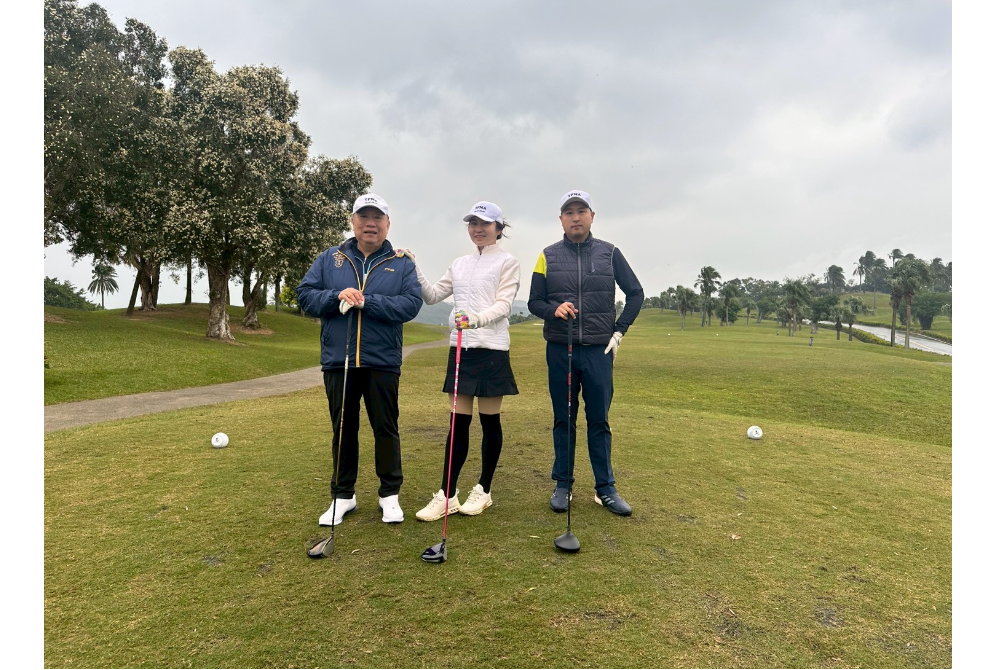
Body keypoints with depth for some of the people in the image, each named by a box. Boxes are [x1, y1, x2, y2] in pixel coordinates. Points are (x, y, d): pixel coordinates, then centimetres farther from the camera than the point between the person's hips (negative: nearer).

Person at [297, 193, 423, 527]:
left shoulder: (402, 264, 3)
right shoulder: (329, 259, 9)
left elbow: (411, 303, -10)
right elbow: (305, 295, 3)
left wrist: (366, 301, -18)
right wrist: (337, 296, -15)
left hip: (382, 362, -2)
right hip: (338, 360, 2)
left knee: (386, 428, 7)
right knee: (343, 429, 12)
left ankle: (389, 495, 22)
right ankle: (343, 496, 26)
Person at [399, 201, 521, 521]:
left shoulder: (507, 263, 1)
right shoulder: (459, 264, 16)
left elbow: (503, 305, -9)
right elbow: (432, 295, 15)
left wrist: (476, 318, -27)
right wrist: (413, 271, 0)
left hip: (491, 349, -4)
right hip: (461, 349, 4)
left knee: (489, 420, 4)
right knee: (458, 421, 5)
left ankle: (484, 490, 18)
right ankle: (447, 494, 9)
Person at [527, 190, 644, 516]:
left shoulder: (609, 253, 4)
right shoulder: (549, 256, 4)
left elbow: (635, 293, 10)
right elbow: (534, 302, 5)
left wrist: (619, 331, 1)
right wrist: (554, 309, -16)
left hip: (599, 351, 0)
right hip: (560, 351, 1)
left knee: (599, 421, 6)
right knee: (563, 420, 8)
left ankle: (605, 487, 17)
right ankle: (563, 485, 20)